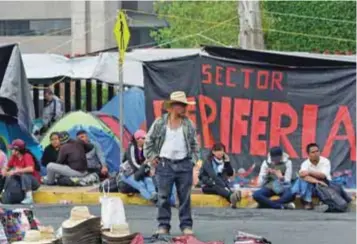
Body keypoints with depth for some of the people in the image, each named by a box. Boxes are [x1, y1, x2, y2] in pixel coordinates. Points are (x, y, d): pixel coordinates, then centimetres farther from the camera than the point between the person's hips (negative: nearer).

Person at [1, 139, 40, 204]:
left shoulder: (27, 156, -21)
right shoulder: (14, 157, -1)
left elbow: (31, 169, -37)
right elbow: (6, 168, 8)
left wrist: (16, 171, -33)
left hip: (34, 182, -7)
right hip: (22, 182, 7)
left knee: (24, 175, -34)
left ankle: (29, 198, -36)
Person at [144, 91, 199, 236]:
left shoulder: (189, 124, 4)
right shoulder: (160, 123, -2)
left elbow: (194, 144, 13)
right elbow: (149, 141, 8)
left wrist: (193, 159, 5)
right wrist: (151, 156, 1)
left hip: (184, 164, 2)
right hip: (164, 164, -1)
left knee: (185, 197, 5)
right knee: (164, 197, 2)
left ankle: (186, 225, 12)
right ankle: (163, 225, 10)